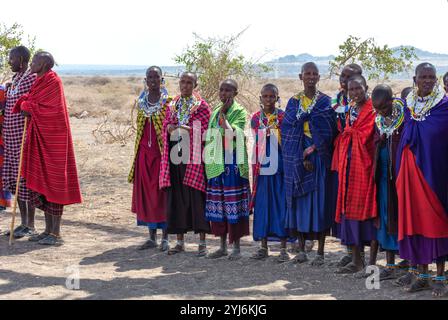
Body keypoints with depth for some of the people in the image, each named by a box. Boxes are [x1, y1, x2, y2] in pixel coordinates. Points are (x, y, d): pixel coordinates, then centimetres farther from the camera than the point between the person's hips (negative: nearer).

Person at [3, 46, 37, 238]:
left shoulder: (32, 79, -11)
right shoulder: (15, 79, 15)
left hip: (25, 137, -9)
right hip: (12, 136, 9)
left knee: (26, 177, -4)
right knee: (15, 178, 11)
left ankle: (30, 226, 4)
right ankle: (23, 223, 19)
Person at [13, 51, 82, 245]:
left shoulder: (53, 82, -13)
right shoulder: (40, 82, 15)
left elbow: (45, 107, -16)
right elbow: (31, 100, 12)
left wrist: (27, 106, -2)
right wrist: (26, 105, -8)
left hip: (52, 138, -9)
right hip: (40, 137, 9)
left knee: (53, 182, -5)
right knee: (42, 183, 10)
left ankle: (56, 234, -1)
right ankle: (48, 231, 16)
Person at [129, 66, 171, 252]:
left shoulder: (168, 101, -4)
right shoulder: (142, 101, 10)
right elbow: (139, 127, 16)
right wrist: (138, 154, 12)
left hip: (161, 153, -5)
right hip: (144, 154, 5)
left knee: (162, 193, -1)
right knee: (145, 193, 5)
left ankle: (165, 238, 7)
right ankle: (152, 237, 14)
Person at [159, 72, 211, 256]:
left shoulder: (201, 106, 1)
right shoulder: (172, 106, 16)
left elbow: (204, 132, -6)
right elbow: (166, 128, 16)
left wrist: (177, 128, -12)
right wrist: (170, 128, -8)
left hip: (193, 158, -4)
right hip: (174, 157, 4)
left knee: (196, 198, -4)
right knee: (176, 198, 5)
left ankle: (202, 242, 3)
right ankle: (180, 241, 13)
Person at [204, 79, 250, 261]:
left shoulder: (240, 112, -3)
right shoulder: (215, 112, 15)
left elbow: (232, 133, -20)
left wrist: (223, 114, -16)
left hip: (233, 164, -6)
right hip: (216, 164, 6)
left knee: (234, 204, -4)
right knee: (218, 204, 7)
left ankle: (236, 247, 4)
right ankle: (223, 246, 16)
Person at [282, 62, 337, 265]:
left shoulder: (325, 102, 3)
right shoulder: (294, 102, 9)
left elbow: (329, 131, -3)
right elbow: (288, 129, 2)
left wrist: (311, 149, -12)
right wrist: (301, 157, -10)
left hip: (319, 156, -2)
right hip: (296, 157, 2)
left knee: (320, 199, -4)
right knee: (299, 200, 3)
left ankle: (321, 251, 2)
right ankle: (301, 249, 12)